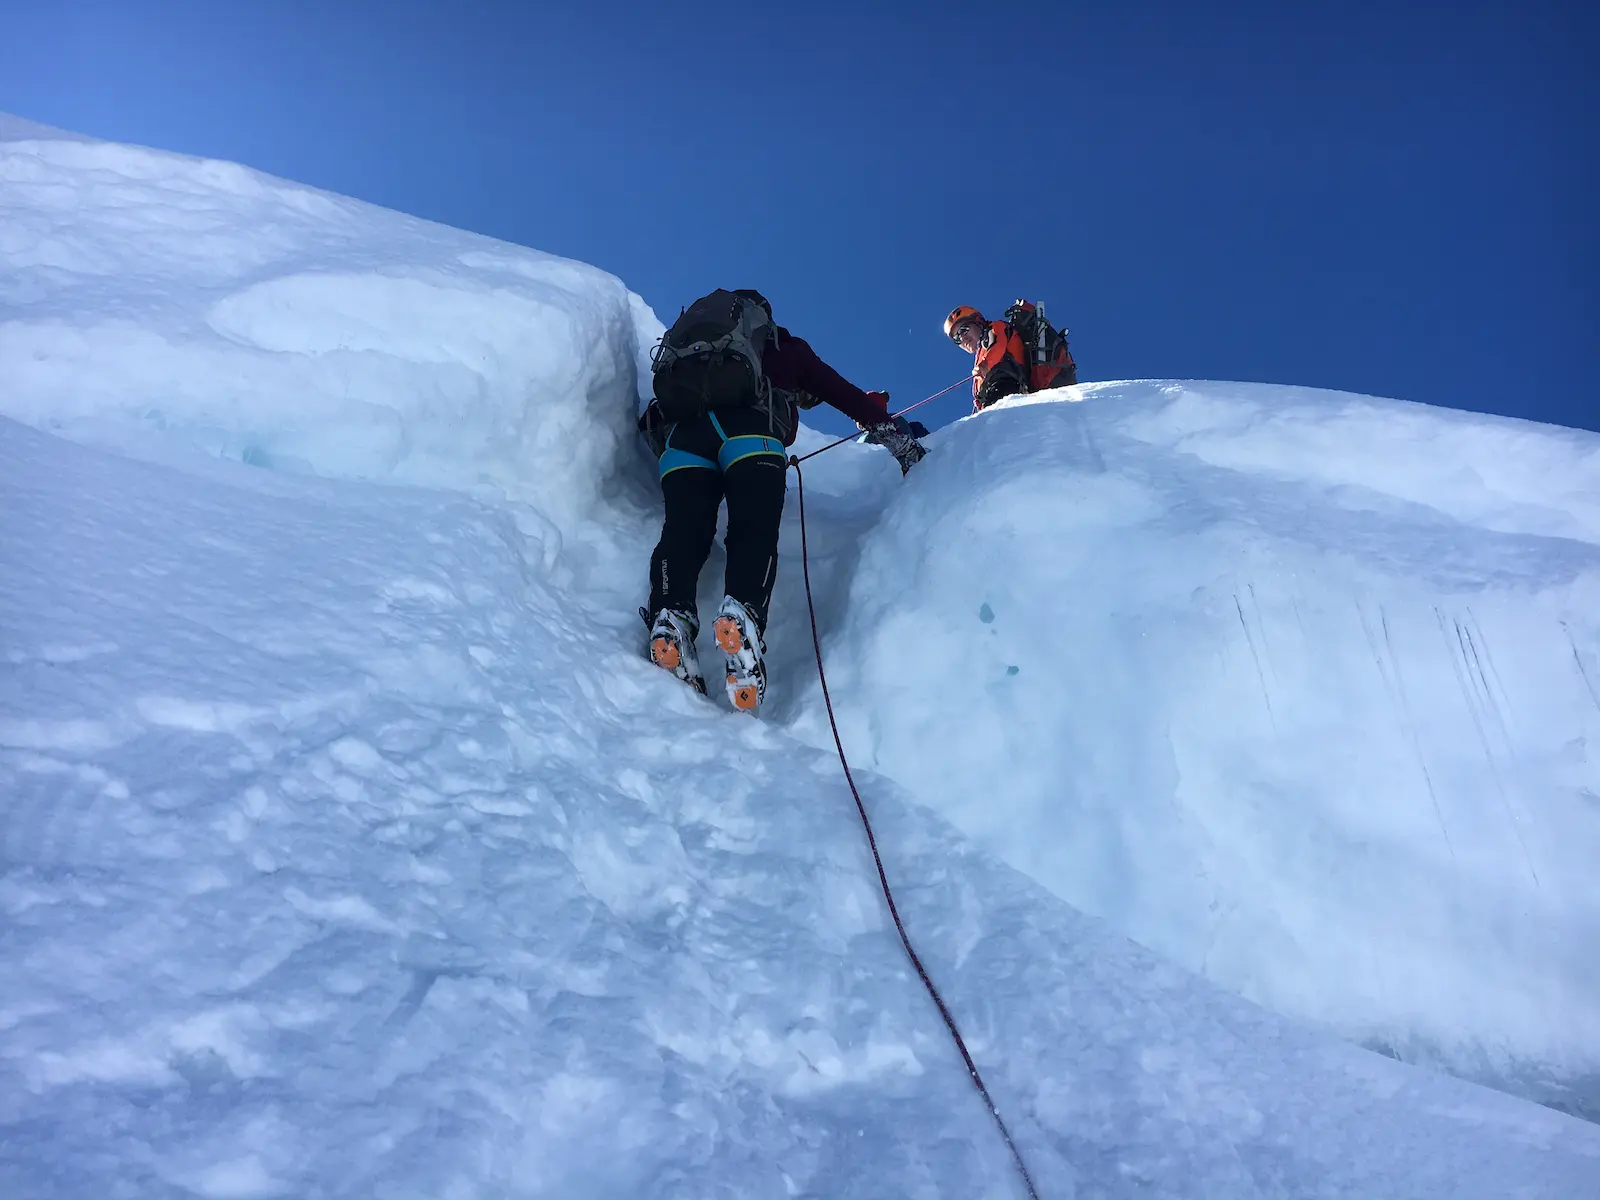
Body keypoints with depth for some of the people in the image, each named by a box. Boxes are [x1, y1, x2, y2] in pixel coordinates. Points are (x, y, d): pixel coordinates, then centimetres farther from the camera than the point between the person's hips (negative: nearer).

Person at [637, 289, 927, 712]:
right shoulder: (788, 349, 33)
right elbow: (850, 398, 29)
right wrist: (903, 443, 35)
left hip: (680, 431, 4)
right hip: (748, 431, -3)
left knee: (683, 531, -6)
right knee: (755, 531, -11)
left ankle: (669, 618, -32)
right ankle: (743, 615, -38)